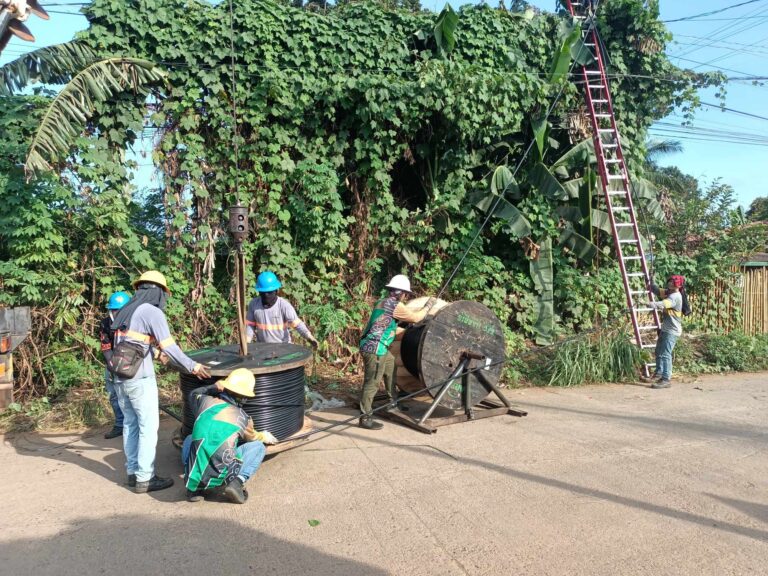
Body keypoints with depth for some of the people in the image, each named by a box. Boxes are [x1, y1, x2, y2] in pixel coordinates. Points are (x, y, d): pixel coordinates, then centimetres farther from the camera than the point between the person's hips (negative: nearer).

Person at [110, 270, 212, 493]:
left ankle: (133, 472, 24)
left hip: (120, 378, 8)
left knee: (130, 424, 16)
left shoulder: (125, 312, 14)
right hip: (140, 379, -8)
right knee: (148, 427, 0)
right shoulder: (152, 312, -10)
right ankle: (144, 479, 4)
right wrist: (193, 367, -6)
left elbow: (123, 344, 15)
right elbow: (169, 348, -14)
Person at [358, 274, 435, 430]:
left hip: (379, 348, 10)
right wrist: (428, 305, 7)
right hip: (375, 349, -10)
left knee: (391, 369, 23)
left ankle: (394, 403, 36)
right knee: (372, 382, -6)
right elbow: (415, 317, -7)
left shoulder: (383, 302, 15)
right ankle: (365, 418, -1)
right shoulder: (394, 305, -13)